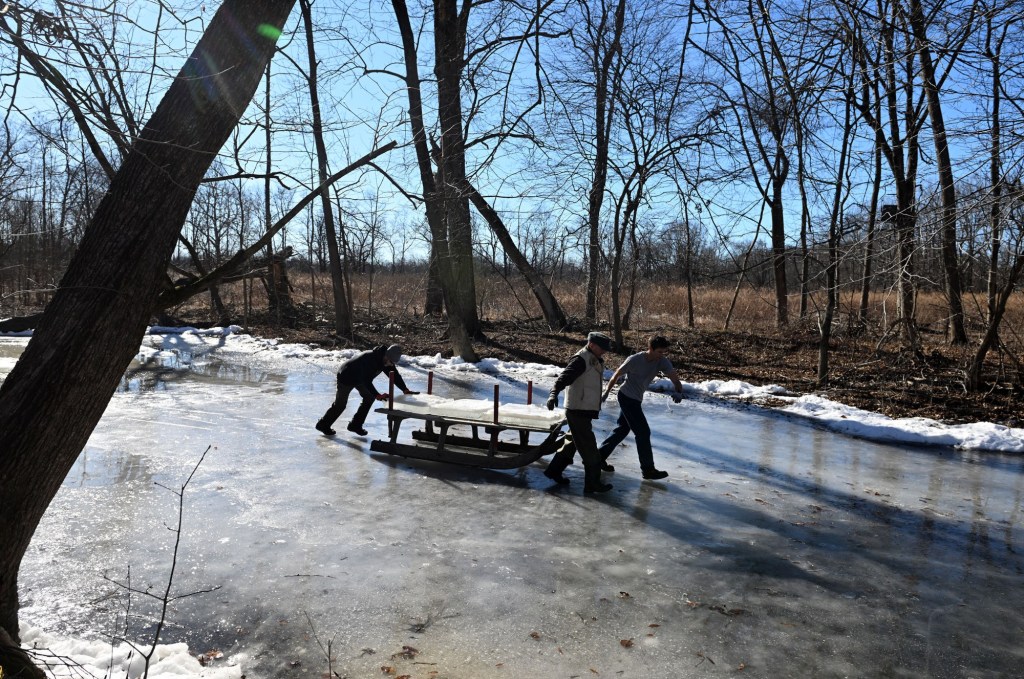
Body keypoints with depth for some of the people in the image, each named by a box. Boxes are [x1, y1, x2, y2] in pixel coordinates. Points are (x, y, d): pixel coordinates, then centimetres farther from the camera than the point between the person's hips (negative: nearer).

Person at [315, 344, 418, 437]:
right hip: (346, 377, -8)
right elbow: (367, 381, -42)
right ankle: (323, 425, 23)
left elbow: (395, 375, -9)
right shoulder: (369, 358, -40)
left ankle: (355, 425, 10)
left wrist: (405, 390, -19)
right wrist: (378, 395, -47)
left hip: (359, 378, 8)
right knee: (340, 404, 3)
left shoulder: (387, 361, -16)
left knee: (369, 397, -1)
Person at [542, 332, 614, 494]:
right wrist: (554, 394, -45)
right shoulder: (581, 359, -17)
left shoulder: (595, 361, 14)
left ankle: (554, 470, 30)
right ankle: (592, 483, 4)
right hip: (578, 411, -10)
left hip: (584, 411, 10)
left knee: (573, 443, 19)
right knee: (589, 449, -4)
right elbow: (564, 377, -29)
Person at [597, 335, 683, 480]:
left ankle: (599, 456, 28)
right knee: (643, 432, -6)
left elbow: (673, 375, -22)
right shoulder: (634, 360, -22)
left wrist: (679, 389, -44)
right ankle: (648, 469, 2)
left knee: (623, 429, 16)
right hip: (627, 398, -7)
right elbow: (616, 375, -10)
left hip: (636, 400, 7)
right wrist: (606, 392, -1)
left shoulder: (662, 362, -9)